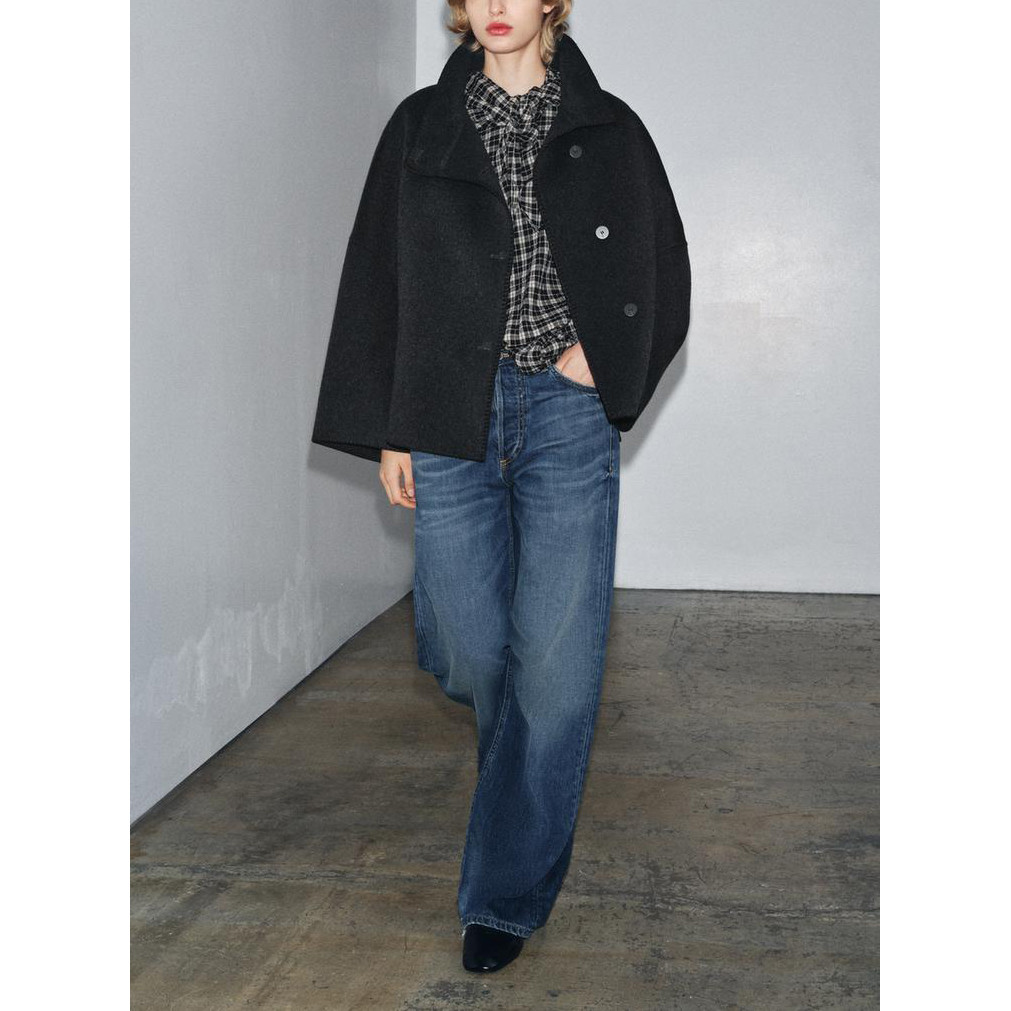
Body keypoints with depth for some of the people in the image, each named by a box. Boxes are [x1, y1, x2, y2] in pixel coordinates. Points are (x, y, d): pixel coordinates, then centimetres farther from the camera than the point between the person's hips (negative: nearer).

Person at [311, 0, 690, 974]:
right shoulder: (421, 126, 8)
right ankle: (528, 775, 40)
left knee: (556, 657, -2)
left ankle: (508, 890, 14)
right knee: (471, 651, 3)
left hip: (568, 417, -1)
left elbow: (664, 276, 13)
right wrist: (387, 429, 3)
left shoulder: (608, 130, 7)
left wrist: (607, 365, -4)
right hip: (449, 418, 1)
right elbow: (377, 278, 8)